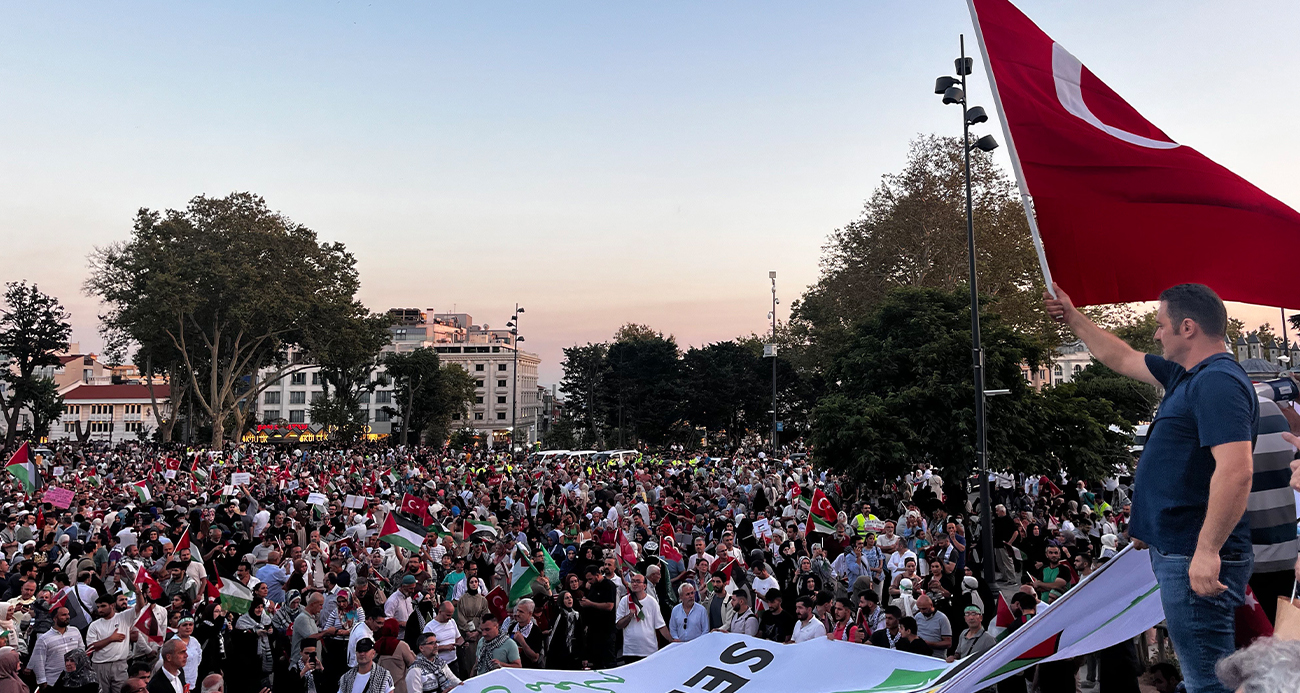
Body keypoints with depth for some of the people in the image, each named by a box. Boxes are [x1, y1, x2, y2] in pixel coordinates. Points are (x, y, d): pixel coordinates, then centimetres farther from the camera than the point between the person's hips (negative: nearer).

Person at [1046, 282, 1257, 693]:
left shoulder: (1218, 382, -18)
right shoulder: (1187, 376, 14)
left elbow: (1236, 470, -28)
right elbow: (1122, 359, 30)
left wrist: (1208, 551, -29)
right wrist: (1073, 318, 36)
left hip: (1198, 560, -11)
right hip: (1176, 551, 11)